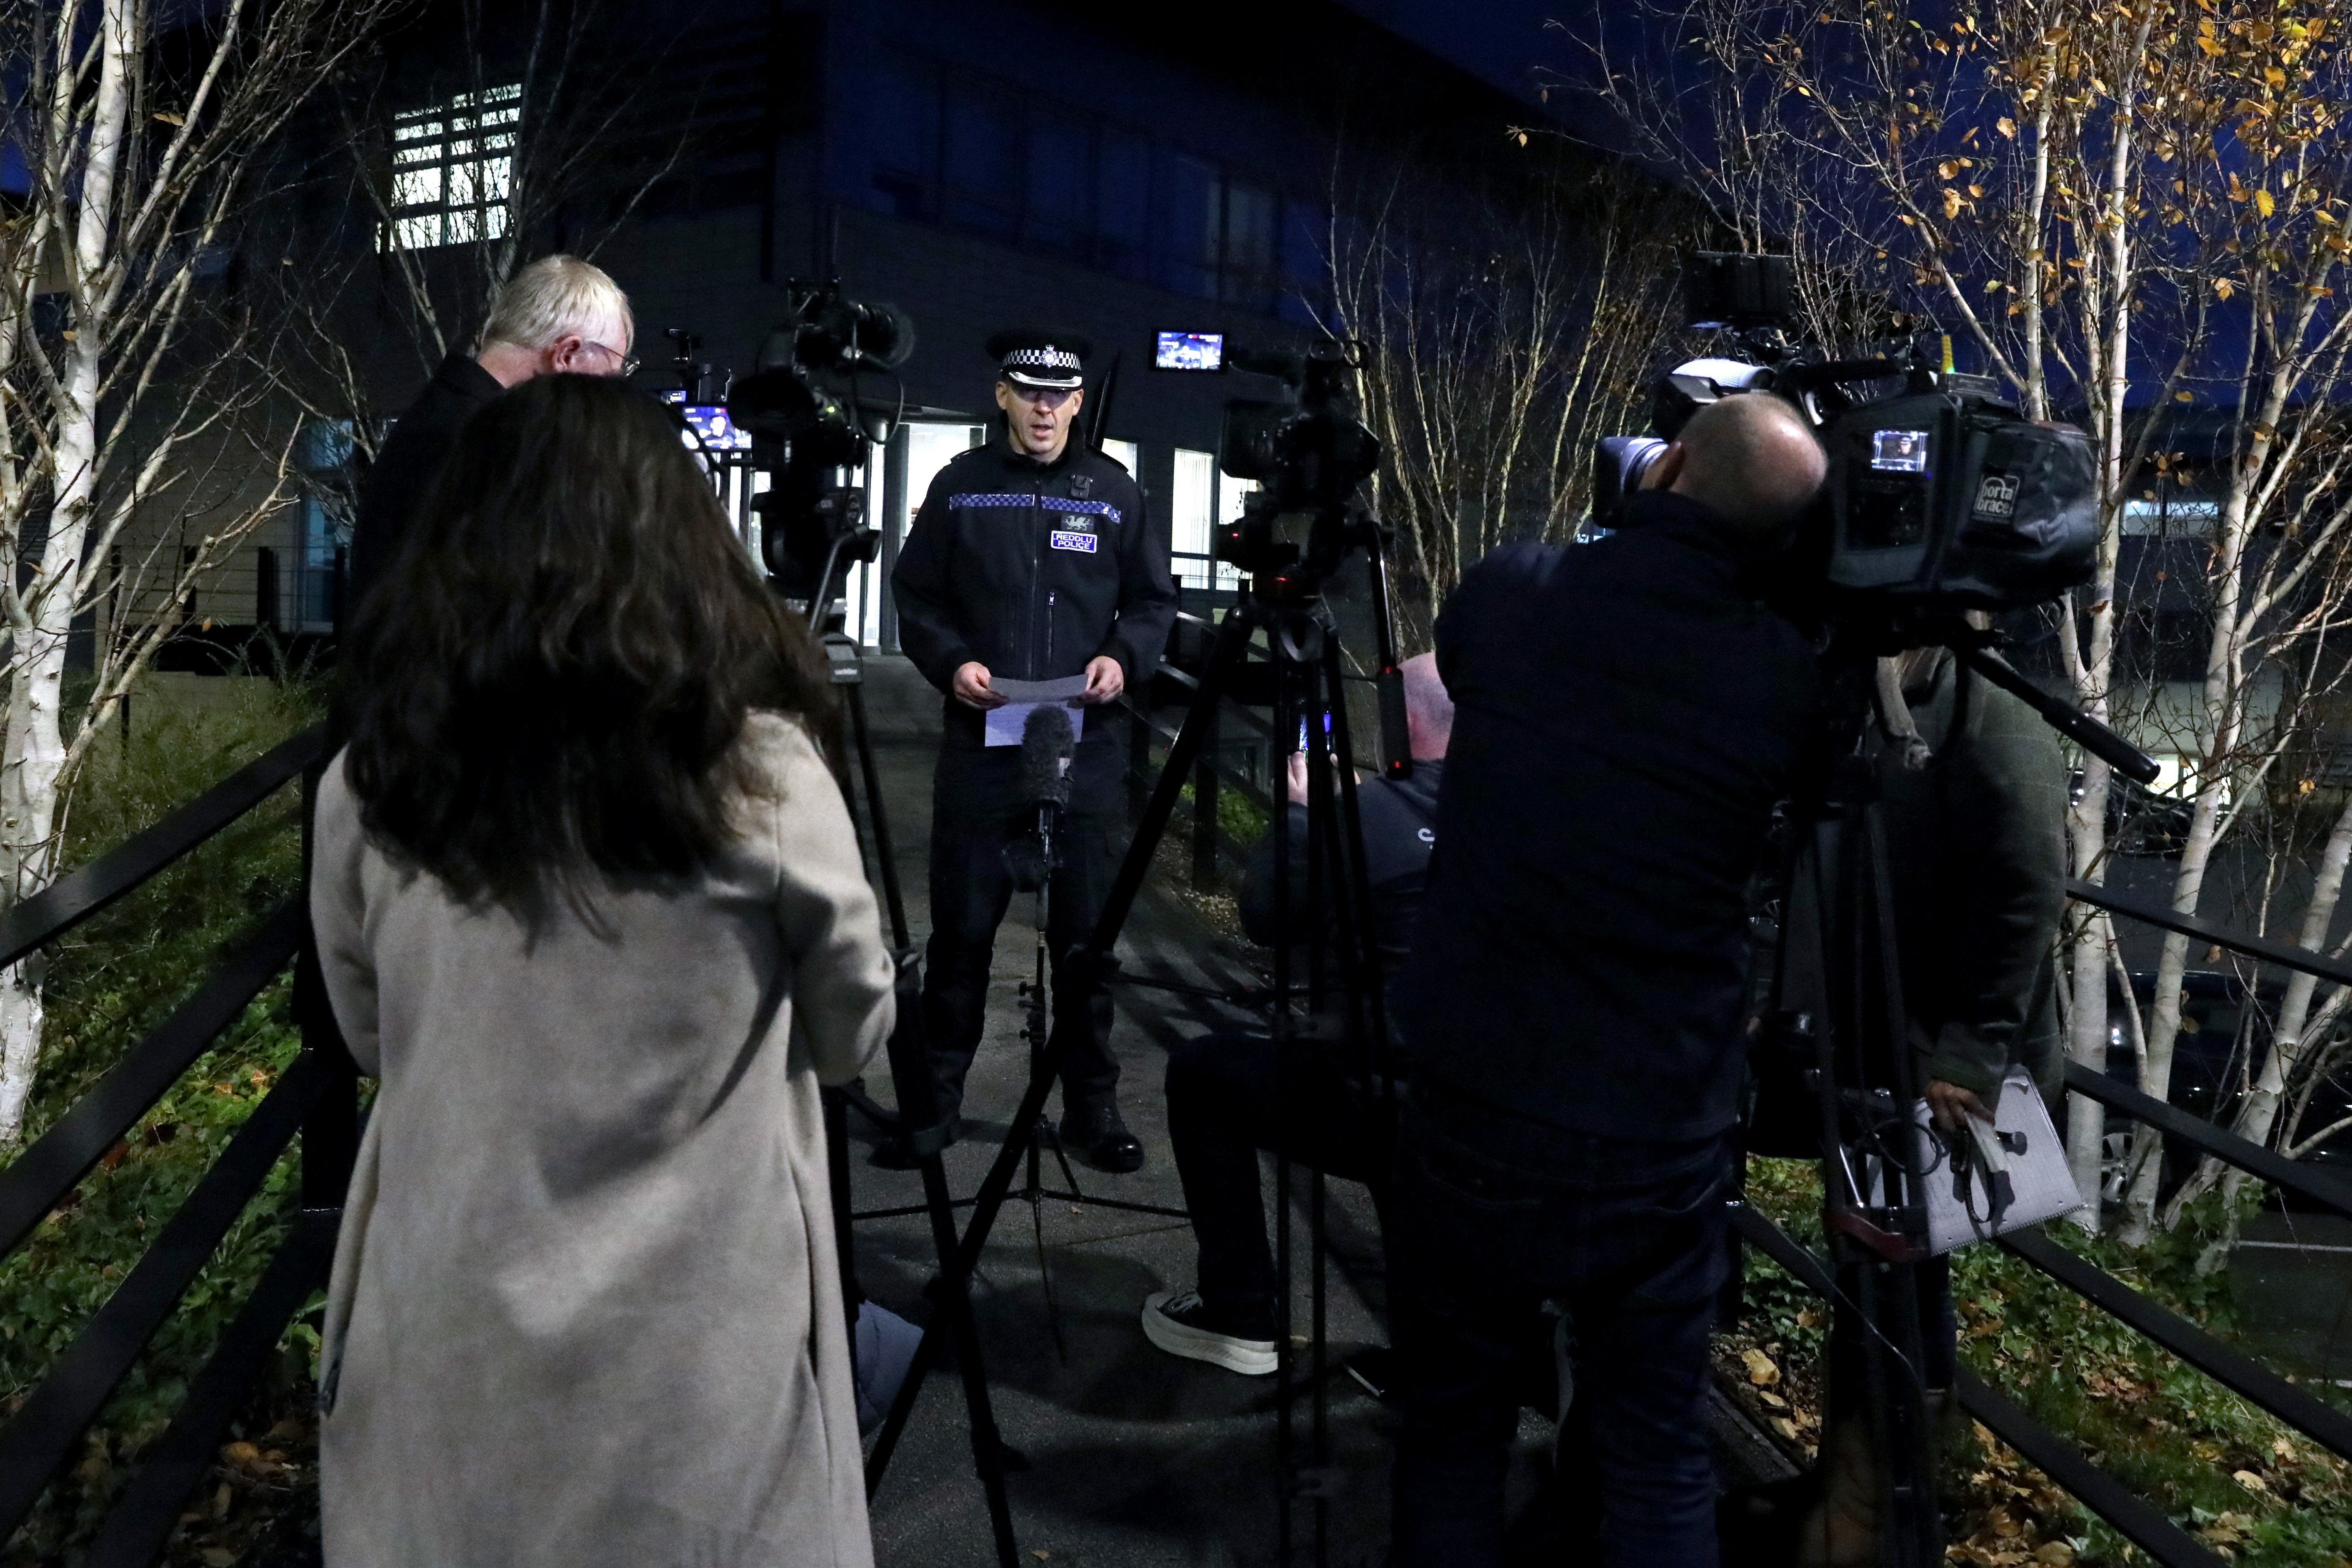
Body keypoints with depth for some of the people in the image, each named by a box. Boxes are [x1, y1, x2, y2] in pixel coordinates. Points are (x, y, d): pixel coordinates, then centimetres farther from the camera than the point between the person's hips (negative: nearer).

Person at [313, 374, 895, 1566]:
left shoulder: (372, 782, -8)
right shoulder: (758, 772, -16)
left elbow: (371, 1039, 8)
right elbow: (853, 1033, -1)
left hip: (450, 1326, 2)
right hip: (695, 1331, -2)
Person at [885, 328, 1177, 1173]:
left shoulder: (1114, 490, 8)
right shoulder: (960, 486, 6)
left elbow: (1154, 601, 11)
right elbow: (916, 597, 9)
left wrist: (1123, 658, -7)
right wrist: (950, 662, -9)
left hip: (1085, 744, 0)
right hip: (980, 739, 0)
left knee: (1085, 927, 4)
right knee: (962, 924, 4)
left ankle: (1092, 1104, 16)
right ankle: (934, 1096, 17)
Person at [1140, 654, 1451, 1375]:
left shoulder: (1370, 815, -13)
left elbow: (1261, 917, 0)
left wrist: (1299, 810, 14)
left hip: (1391, 1116, -6)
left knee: (1202, 1070, 13)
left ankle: (1240, 1319, 17)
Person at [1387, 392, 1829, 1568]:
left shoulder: (1513, 591, -8)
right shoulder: (1783, 677, -7)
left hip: (1475, 1121, 0)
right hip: (1662, 1146, 1)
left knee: (1452, 1441, 16)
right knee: (1660, 1467, 15)